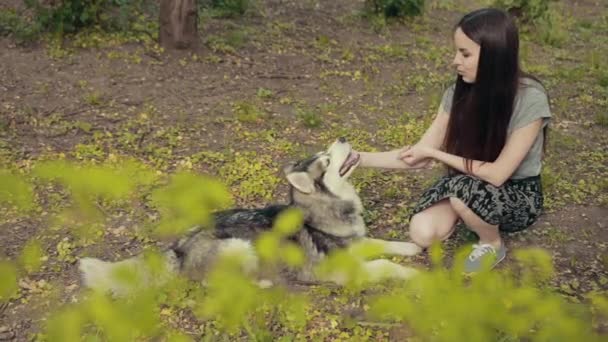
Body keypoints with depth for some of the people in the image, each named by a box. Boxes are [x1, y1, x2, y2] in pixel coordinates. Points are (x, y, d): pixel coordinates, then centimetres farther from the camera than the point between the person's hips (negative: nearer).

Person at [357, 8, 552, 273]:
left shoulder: (531, 99, -28)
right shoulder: (459, 93, -13)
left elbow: (497, 174, -26)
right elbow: (418, 156, -7)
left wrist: (435, 153, -21)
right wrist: (359, 159, -16)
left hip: (518, 195, -4)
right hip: (470, 186, 4)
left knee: (465, 188, -35)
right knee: (422, 233, -20)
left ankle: (493, 244, -4)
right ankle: (469, 215, 11)